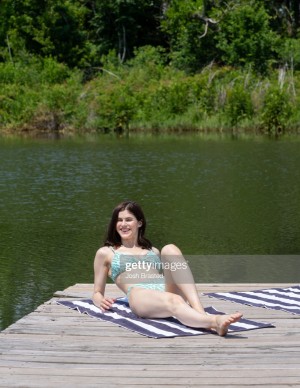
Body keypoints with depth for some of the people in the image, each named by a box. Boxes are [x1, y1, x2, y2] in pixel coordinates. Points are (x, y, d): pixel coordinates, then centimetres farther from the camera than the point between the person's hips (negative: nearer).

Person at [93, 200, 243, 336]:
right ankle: (214, 322, -69)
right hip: (139, 295, -4)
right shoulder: (105, 253, 25)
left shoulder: (154, 251, 34)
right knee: (172, 301, -38)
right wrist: (101, 301, -1)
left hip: (167, 290, 4)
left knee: (170, 249, -23)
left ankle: (201, 313, -41)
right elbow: (97, 293, 24)